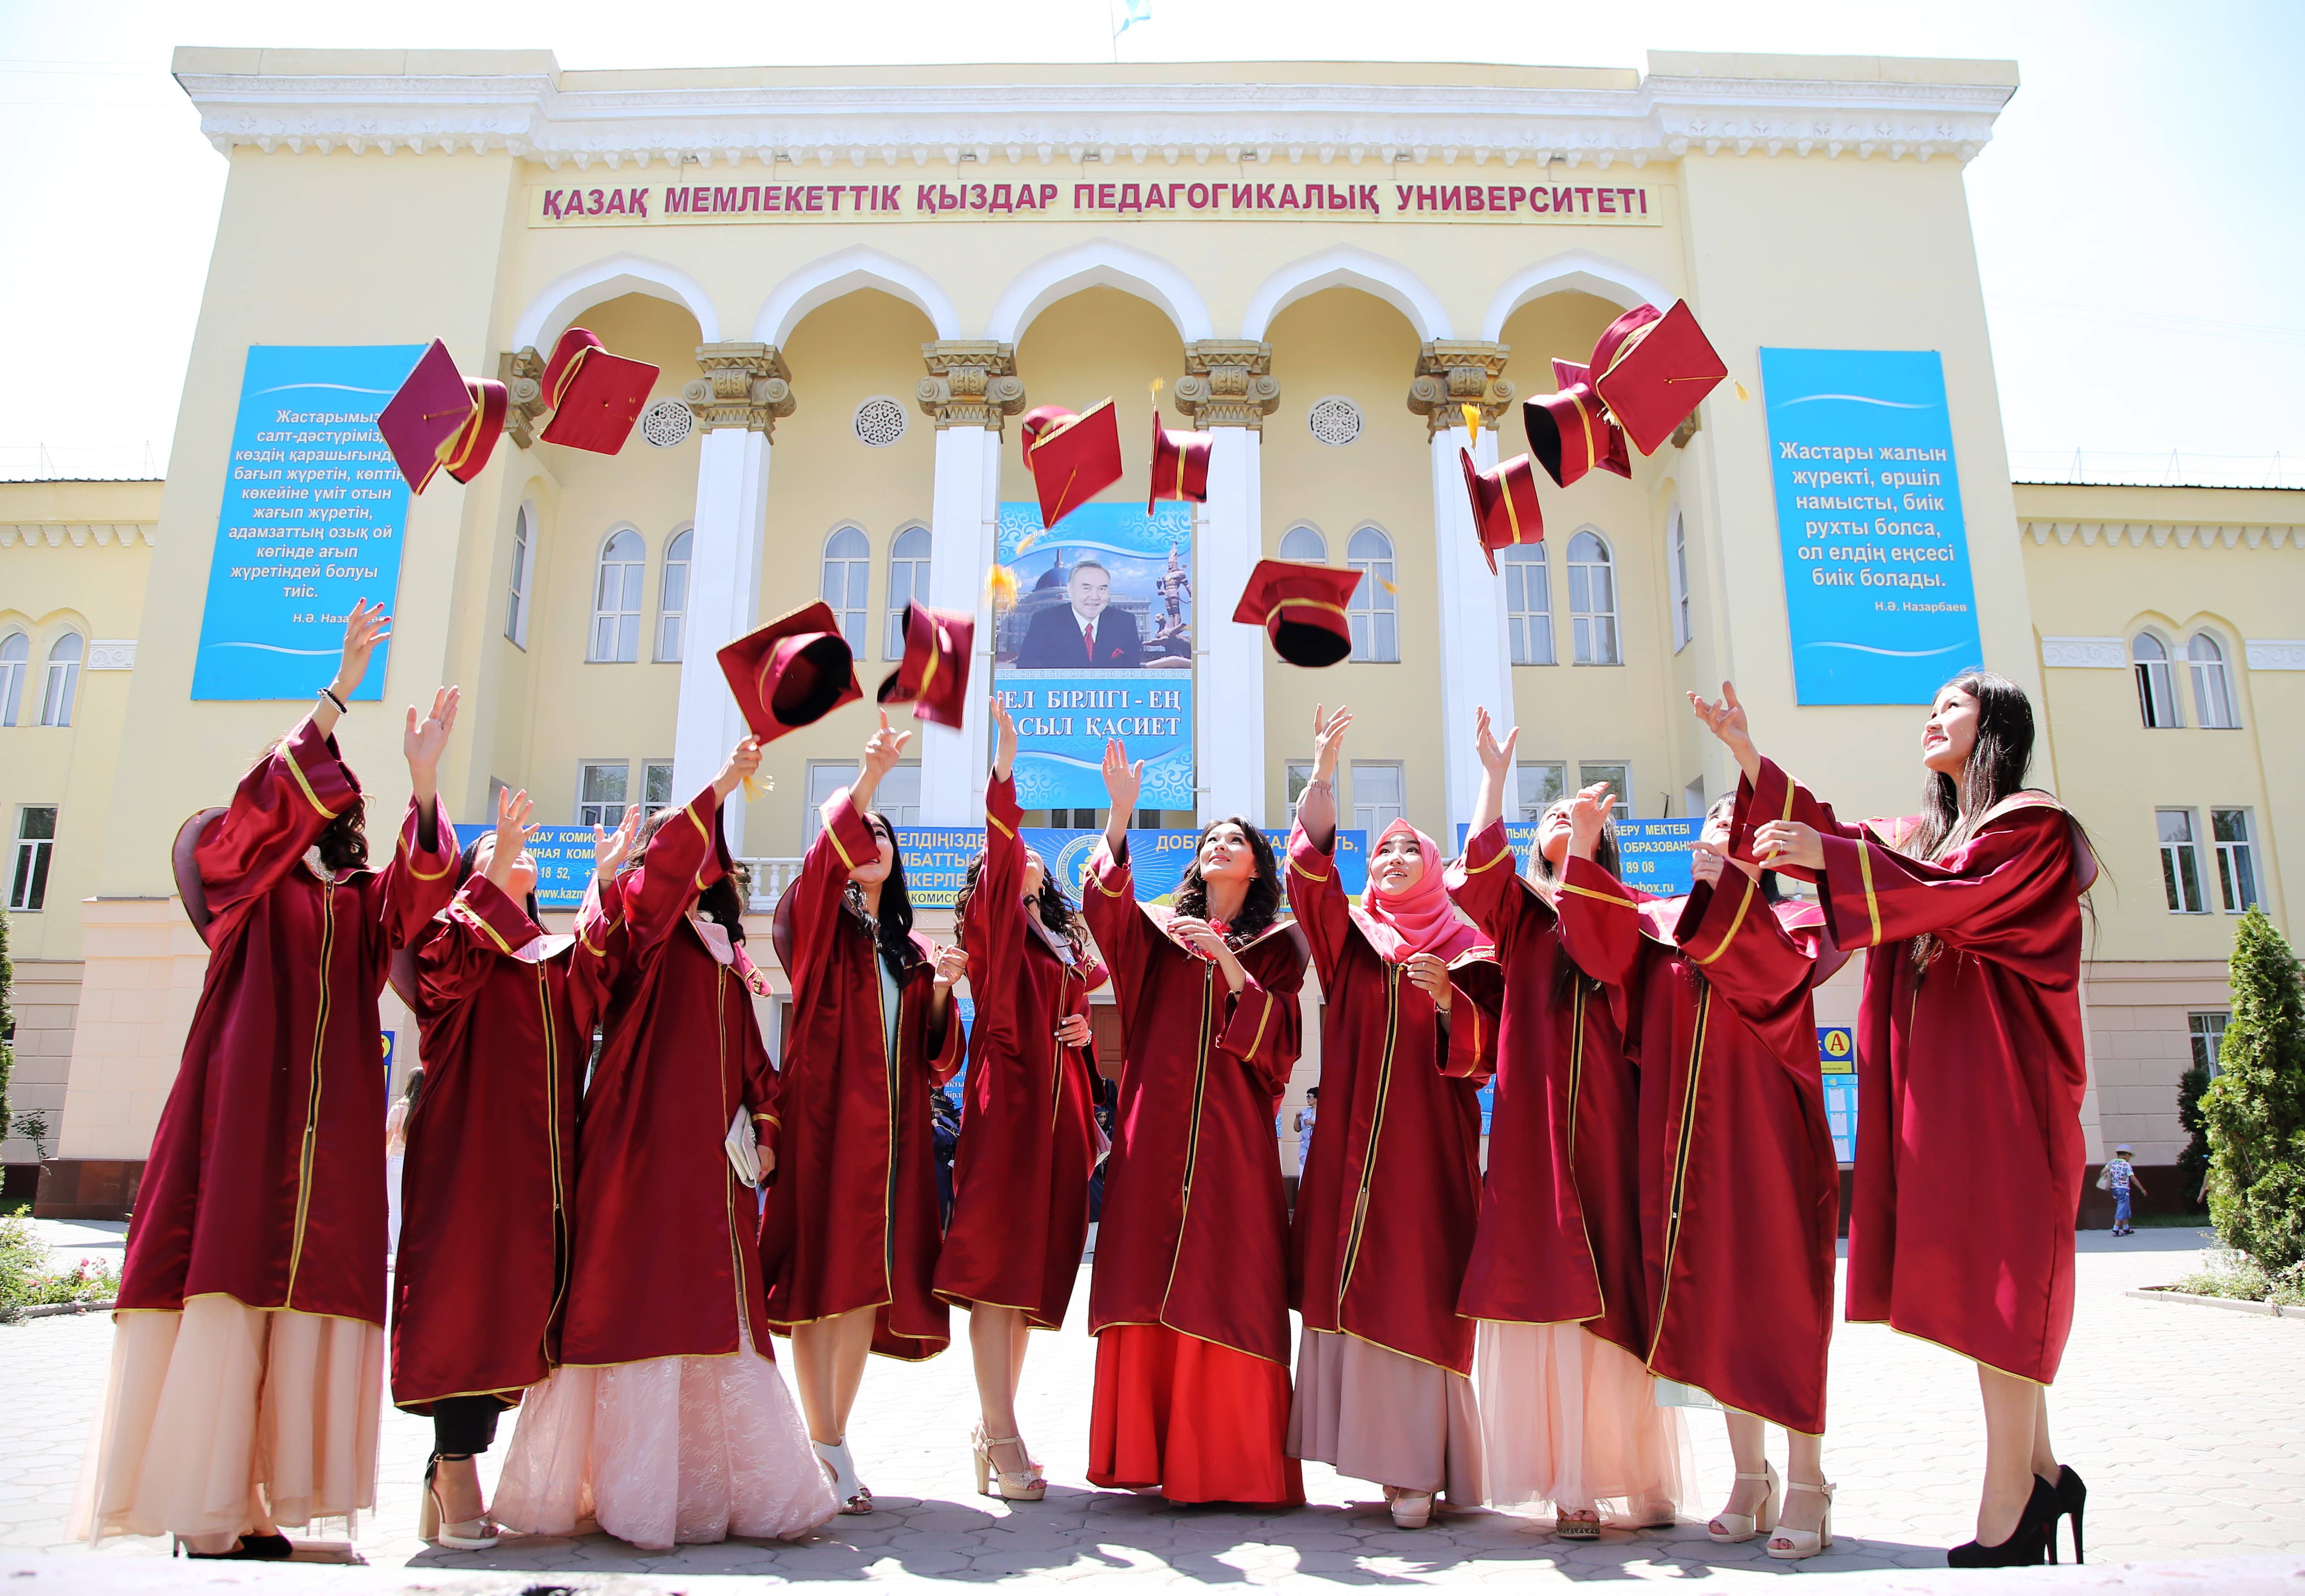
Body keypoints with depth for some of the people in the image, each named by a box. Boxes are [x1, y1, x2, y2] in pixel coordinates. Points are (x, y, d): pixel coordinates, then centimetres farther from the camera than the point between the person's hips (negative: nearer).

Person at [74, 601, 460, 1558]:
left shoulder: (363, 901, 17)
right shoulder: (246, 878, 9)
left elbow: (418, 894, -5)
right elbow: (268, 793, -10)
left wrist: (423, 782, -20)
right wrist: (340, 690, -15)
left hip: (332, 1128, 4)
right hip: (243, 1107, -3)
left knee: (306, 1300, -1)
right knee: (223, 1290, -9)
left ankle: (255, 1505, 3)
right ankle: (201, 1515, -5)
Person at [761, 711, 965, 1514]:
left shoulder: (911, 951, 20)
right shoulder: (817, 927, 6)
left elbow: (934, 1055, 16)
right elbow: (823, 856, -18)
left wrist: (941, 990, -3)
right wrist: (869, 776, -27)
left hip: (894, 1127, 5)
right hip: (827, 1113, -5)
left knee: (873, 1280, 4)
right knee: (823, 1273, -8)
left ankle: (836, 1441, 12)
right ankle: (824, 1448, -2)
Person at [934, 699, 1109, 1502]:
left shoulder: (1066, 943, 22)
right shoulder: (992, 923, 4)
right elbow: (999, 854, -14)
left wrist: (1085, 1029, 9)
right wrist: (1005, 761, -19)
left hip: (1059, 1104, 7)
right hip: (1007, 1101, -6)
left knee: (1037, 1265, 6)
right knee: (997, 1264, -9)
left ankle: (994, 1426, 15)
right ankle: (1002, 1438, -8)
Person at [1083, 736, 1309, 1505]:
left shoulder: (1276, 944, 13)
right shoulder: (1162, 932, 17)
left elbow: (1278, 1035, 0)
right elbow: (1105, 904, -4)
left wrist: (1228, 963, -10)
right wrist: (1121, 813, -13)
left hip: (1231, 1132, -1)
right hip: (1155, 1128, 2)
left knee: (1224, 1287, -5)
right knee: (1149, 1283, -2)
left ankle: (1227, 1461, 4)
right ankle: (1150, 1452, 6)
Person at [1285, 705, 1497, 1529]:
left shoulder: (1465, 947, 9)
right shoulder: (1349, 934, 13)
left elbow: (1485, 1053, 3)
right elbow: (1312, 872, -5)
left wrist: (1448, 999, -16)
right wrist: (1323, 777, -15)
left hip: (1432, 1140, -2)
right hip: (1351, 1138, 2)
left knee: (1420, 1293, -5)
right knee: (1349, 1287, -2)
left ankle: (1418, 1465, 0)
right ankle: (1371, 1446, 7)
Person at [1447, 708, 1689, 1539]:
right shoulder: (1521, 914, 15)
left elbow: (1598, 950, -12)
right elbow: (1477, 874, -7)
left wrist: (1584, 847, -16)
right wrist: (1495, 777, -3)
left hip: (1609, 1124, 0)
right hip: (1535, 1131, 1)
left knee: (1616, 1298, -2)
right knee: (1550, 1297, -5)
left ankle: (1639, 1477, 9)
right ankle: (1571, 1486, 0)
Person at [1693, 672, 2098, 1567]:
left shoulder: (2031, 825, -3)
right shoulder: (1924, 831, 22)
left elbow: (1950, 891, -18)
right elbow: (1833, 837, 15)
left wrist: (1825, 856, -27)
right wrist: (1745, 754, 9)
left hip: (1995, 1078, -8)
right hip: (1935, 1076, 8)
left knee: (1995, 1275, -10)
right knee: (1976, 1280, 6)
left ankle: (2006, 1512, -8)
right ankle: (2039, 1475, 14)